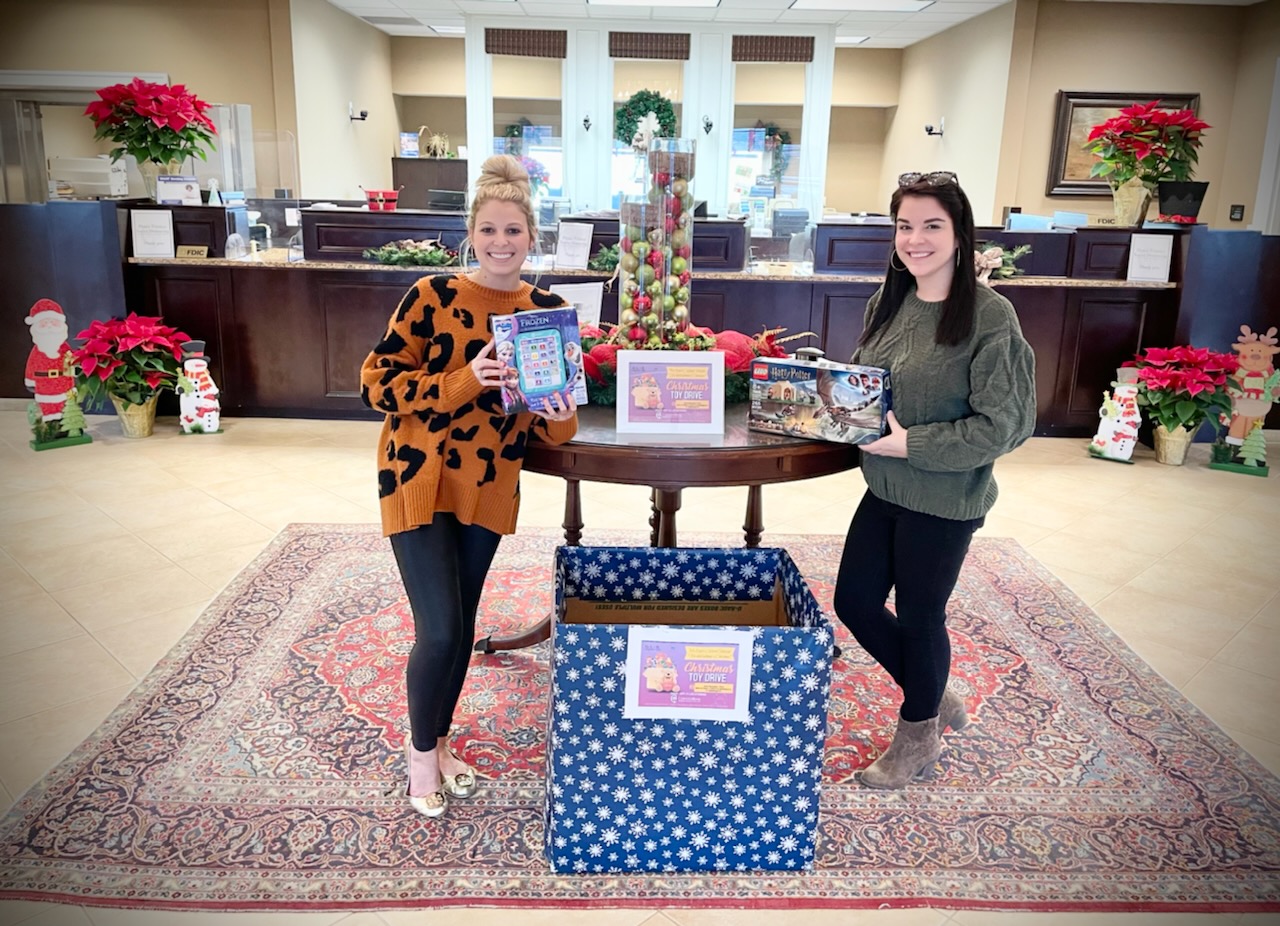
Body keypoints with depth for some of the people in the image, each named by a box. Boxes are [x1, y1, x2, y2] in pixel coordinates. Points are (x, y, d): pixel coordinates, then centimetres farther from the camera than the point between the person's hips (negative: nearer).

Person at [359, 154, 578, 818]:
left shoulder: (547, 310, 1)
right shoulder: (431, 296, -10)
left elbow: (551, 426, 3)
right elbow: (376, 383, -13)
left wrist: (559, 416, -21)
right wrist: (465, 381, -25)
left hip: (490, 487, 4)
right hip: (419, 480, -4)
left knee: (462, 627, 15)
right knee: (439, 631, -6)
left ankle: (440, 744, 37)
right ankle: (419, 750, 23)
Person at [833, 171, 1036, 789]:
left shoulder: (990, 316, -17)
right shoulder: (887, 302, 3)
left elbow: (1003, 425, -18)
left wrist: (909, 443, -21)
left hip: (946, 499, -7)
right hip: (886, 487, 7)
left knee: (920, 615, 9)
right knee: (855, 601, 14)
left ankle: (919, 736, 36)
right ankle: (936, 697, 39)